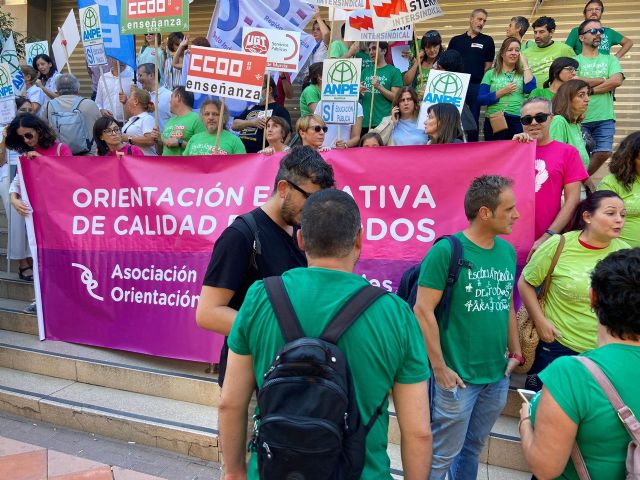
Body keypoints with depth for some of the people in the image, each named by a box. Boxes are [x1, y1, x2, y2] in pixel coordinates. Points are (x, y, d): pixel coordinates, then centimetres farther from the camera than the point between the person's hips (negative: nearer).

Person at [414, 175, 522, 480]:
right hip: (458, 376, -6)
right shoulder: (446, 250, -15)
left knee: (473, 448, 21)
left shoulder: (508, 251, 5)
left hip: (498, 376, 6)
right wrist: (439, 368, -16)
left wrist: (516, 353, 10)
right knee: (442, 455, 7)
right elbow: (422, 311, -16)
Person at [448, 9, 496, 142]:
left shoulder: (487, 41, 8)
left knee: (474, 119, 4)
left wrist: (478, 77, 1)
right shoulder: (456, 40, 10)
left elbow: (488, 65, 7)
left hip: (476, 86, -1)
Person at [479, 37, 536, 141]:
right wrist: (502, 92, -12)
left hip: (518, 121, 1)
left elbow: (530, 89, -8)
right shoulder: (491, 74, 8)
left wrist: (525, 64, 1)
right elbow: (480, 99, -1)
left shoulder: (522, 73, 12)